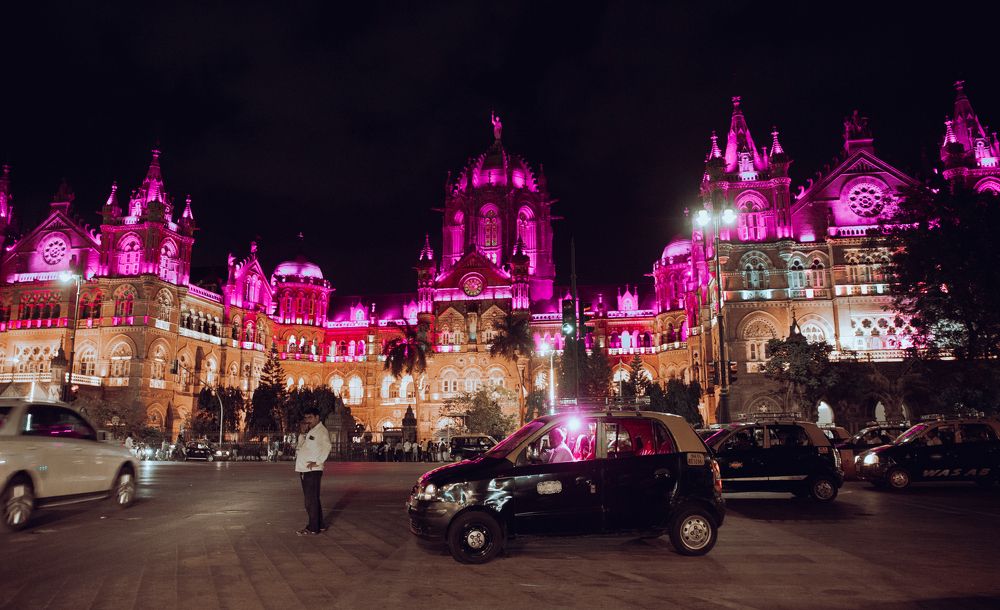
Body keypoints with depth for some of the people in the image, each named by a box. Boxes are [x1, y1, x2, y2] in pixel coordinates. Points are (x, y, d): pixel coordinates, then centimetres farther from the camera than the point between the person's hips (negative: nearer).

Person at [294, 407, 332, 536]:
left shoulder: (321, 430, -8)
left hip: (313, 471, -9)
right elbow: (300, 446, 18)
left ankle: (313, 528, -1)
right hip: (304, 470, 9)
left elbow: (327, 447, -21)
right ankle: (319, 525, 23)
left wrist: (317, 462, -22)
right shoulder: (309, 431, 20)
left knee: (311, 500, -6)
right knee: (313, 500, 15)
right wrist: (303, 433, 6)